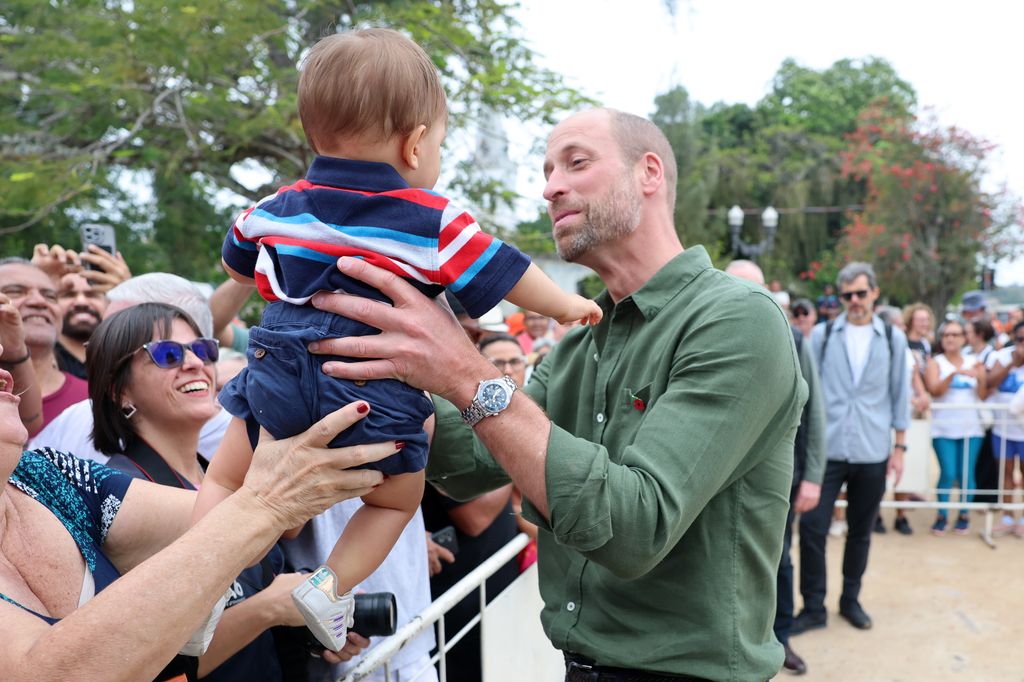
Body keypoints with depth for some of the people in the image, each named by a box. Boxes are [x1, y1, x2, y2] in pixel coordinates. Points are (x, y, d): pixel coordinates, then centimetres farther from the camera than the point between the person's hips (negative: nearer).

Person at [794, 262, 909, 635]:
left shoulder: (893, 339, 4)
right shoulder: (822, 335, 2)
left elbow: (899, 395, 7)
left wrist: (899, 447, 4)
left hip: (872, 453, 1)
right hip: (826, 449, -1)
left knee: (860, 531, 12)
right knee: (812, 527, -5)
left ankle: (850, 600, 29)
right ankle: (813, 607, 9)